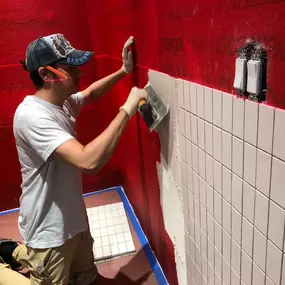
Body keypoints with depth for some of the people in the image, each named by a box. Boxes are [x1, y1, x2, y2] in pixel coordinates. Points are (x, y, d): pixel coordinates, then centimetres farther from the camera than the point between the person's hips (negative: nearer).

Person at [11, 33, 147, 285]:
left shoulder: (63, 102, -1)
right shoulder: (32, 115, -28)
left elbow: (91, 93, 22)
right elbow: (89, 161, -39)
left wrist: (124, 71, 9)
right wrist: (127, 110, -32)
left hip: (74, 219, 8)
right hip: (49, 232, -8)